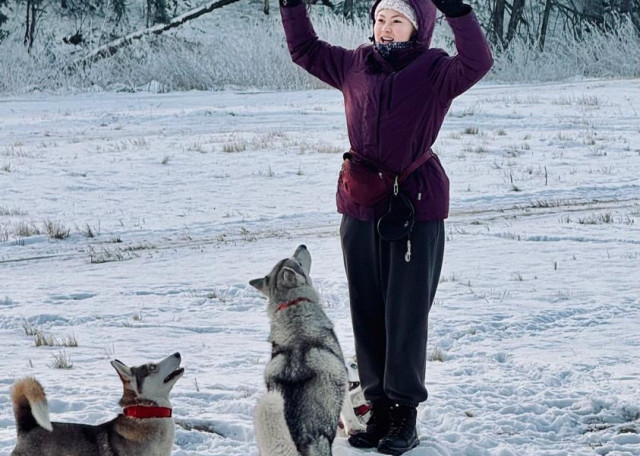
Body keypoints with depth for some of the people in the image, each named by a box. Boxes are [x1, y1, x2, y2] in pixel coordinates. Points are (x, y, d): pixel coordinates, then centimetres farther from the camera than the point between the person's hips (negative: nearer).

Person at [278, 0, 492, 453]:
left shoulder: (434, 71, -7)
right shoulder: (354, 66, 8)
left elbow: (477, 62, -26)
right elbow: (305, 49, 22)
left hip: (417, 207, -5)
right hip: (360, 208, 5)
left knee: (406, 312, -2)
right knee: (367, 311, 9)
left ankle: (405, 415, 7)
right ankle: (378, 408, 18)